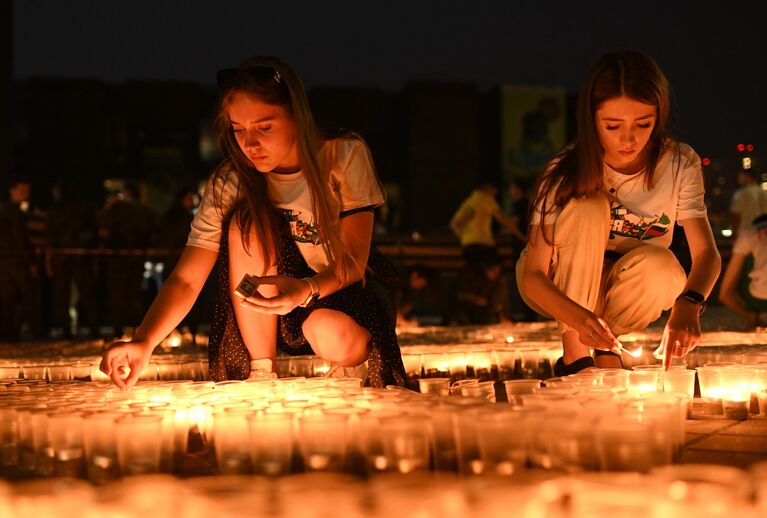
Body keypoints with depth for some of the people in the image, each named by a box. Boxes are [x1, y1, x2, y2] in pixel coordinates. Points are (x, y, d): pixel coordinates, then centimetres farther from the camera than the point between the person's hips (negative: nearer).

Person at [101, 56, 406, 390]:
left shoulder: (345, 156, -18)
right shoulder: (230, 183, -15)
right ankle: (261, 372, -16)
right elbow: (186, 280, -19)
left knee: (333, 336, -38)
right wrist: (143, 342, -38)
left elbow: (354, 259, -19)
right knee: (248, 226, -27)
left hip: (348, 287, -2)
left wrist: (307, 289, -41)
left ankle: (353, 361, 1)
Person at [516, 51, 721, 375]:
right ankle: (574, 355, -22)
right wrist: (579, 318, -46)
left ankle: (606, 348, -3)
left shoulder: (680, 165, -15)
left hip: (622, 289, 2)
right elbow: (532, 277, -25)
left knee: (660, 265, -33)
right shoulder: (564, 175, -23)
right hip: (558, 289, -2)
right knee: (589, 207, -30)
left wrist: (688, 303, -47)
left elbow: (707, 253, -24)